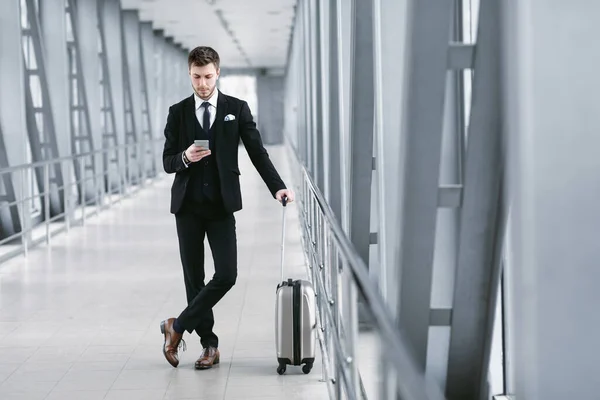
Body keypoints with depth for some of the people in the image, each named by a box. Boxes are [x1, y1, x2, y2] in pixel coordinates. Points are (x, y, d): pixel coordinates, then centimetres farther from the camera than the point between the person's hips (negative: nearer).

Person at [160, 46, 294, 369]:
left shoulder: (237, 109, 3)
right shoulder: (178, 113, 6)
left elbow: (257, 152, 1)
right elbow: (167, 162, 6)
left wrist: (277, 186, -12)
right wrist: (185, 158, -16)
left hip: (222, 205, -1)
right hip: (188, 206, 1)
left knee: (226, 275, -11)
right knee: (194, 278, 5)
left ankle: (178, 327, 4)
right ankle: (209, 344, 16)